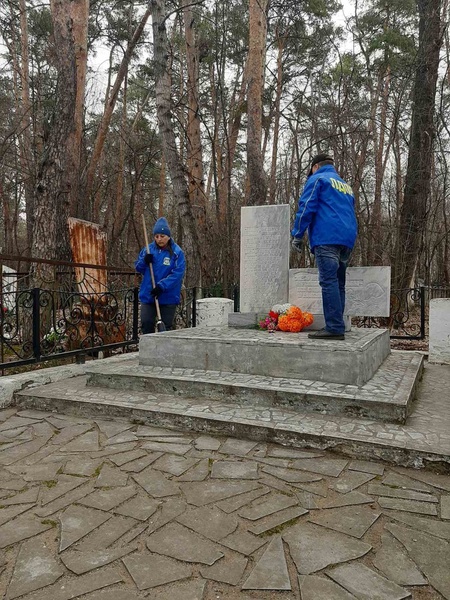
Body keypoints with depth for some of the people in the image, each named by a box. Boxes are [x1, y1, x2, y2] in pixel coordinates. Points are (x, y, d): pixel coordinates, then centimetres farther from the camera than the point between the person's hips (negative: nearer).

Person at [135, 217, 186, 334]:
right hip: (148, 295, 4)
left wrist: (161, 286, -25)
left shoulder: (177, 252, -10)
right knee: (146, 324, 5)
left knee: (166, 327, 7)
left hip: (168, 297, -3)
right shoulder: (148, 249, 4)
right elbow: (138, 267, 11)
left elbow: (178, 274, -17)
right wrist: (144, 261, -11)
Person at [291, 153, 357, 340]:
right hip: (347, 240, 8)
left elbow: (306, 208, -5)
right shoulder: (346, 186, 29)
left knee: (329, 282, -13)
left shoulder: (317, 179, 6)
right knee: (338, 284, 8)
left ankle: (334, 328, -18)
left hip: (327, 238, -8)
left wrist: (297, 235, -3)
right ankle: (337, 327, 9)